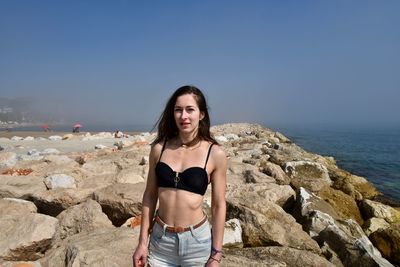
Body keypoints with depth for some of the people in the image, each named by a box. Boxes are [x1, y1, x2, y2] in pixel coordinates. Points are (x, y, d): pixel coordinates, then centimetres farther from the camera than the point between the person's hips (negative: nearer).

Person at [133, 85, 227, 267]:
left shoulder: (215, 154, -10)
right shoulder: (159, 148, -4)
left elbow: (218, 205, -5)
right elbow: (150, 195, 3)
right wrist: (143, 242, 3)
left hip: (196, 240, -1)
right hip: (160, 239, 2)